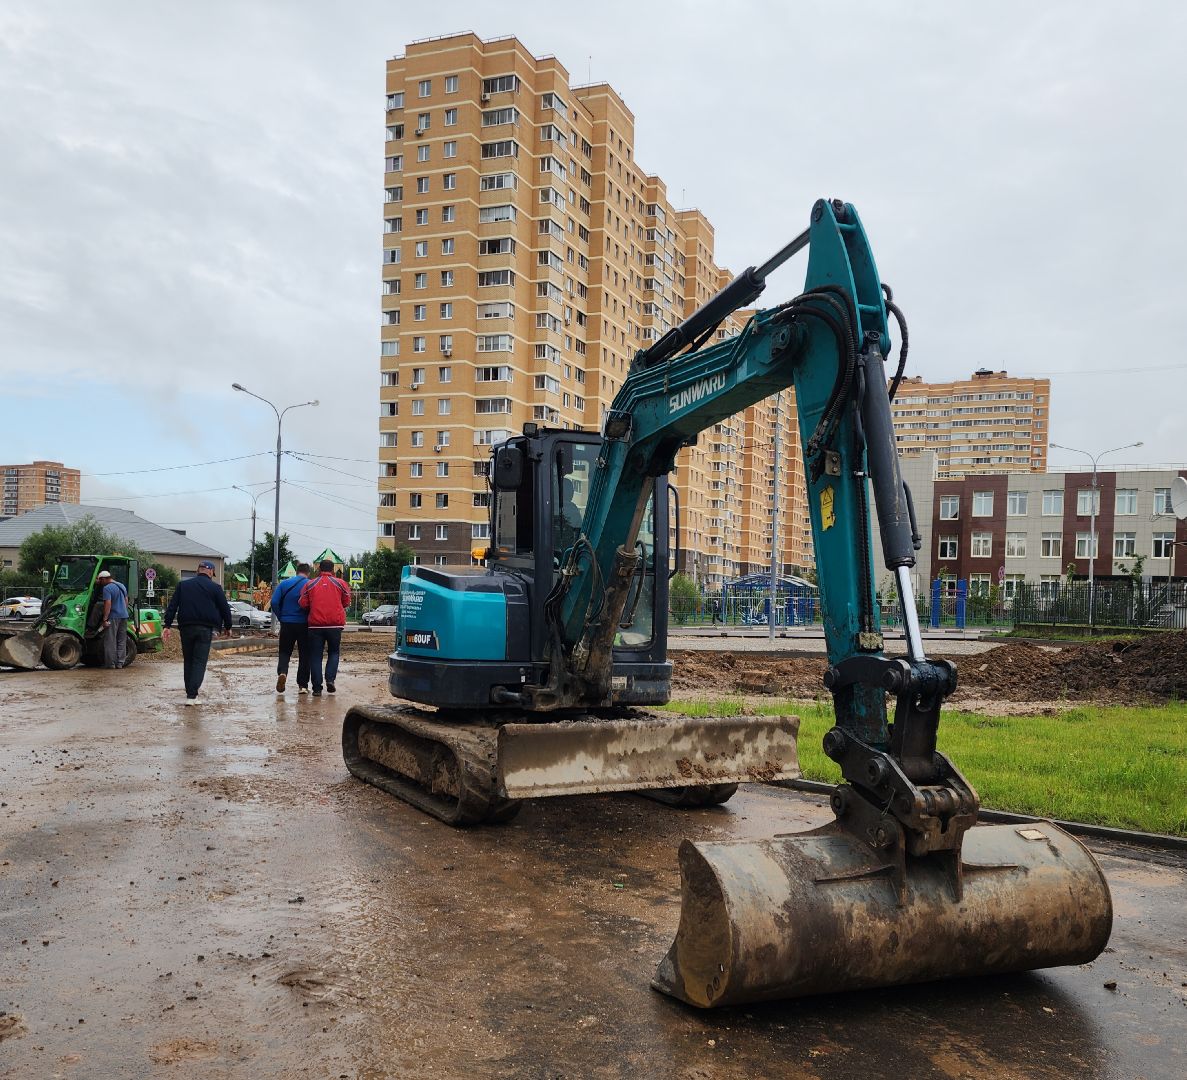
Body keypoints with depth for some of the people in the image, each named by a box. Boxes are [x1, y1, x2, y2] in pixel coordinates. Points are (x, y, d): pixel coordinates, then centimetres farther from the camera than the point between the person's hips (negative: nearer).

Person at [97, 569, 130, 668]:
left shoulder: (107, 588, -11)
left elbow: (108, 604, -18)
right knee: (122, 641, 10)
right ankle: (120, 663, 13)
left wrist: (105, 619, -18)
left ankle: (111, 663, 0)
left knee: (110, 641, -1)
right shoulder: (122, 586, 14)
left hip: (113, 617, -8)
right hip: (124, 616, 8)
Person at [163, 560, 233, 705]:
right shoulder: (215, 587, 1)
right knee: (200, 661, -4)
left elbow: (172, 606, 6)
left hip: (186, 627, 3)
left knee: (188, 660, 16)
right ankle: (191, 695, -14)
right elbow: (225, 608, 3)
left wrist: (168, 625, 6)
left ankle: (190, 690, 22)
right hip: (205, 629, -3)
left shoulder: (183, 585, 11)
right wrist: (228, 627, 14)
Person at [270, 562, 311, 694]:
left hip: (287, 624, 1)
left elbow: (274, 602, -5)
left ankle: (282, 672, -16)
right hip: (304, 624, -1)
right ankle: (302, 685, 7)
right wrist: (310, 619, 3)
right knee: (304, 655, 8)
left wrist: (281, 617, 6)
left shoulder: (284, 583, 2)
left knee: (284, 652, 12)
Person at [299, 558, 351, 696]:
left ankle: (317, 687, 2)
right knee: (334, 652, 16)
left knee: (315, 656, 6)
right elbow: (346, 602, 8)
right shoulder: (340, 584, 4)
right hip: (335, 624, 0)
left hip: (315, 625, 0)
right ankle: (330, 679, -3)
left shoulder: (310, 585, 4)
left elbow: (303, 604, 2)